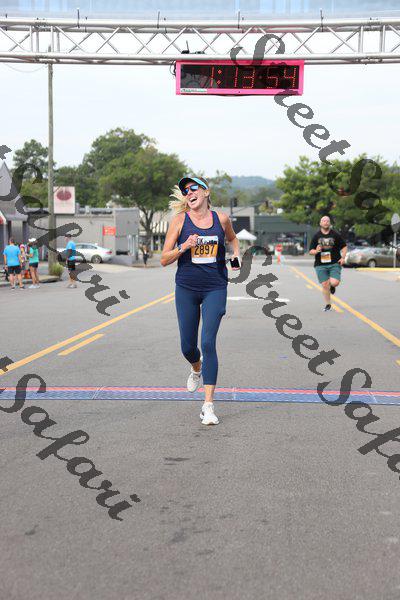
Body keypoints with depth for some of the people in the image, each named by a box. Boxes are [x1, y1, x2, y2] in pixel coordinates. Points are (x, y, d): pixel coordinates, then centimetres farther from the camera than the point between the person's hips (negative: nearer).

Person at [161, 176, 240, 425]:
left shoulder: (221, 218, 2)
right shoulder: (180, 220, -2)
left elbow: (232, 238, 25)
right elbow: (164, 259, -1)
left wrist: (236, 254, 5)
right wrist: (183, 247, -18)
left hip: (215, 288, -1)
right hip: (186, 289, 1)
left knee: (208, 343, -14)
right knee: (188, 346, 8)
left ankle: (208, 404, -10)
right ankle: (197, 369, 46)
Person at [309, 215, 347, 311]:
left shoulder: (335, 235, 5)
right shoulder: (316, 236, 7)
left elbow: (344, 247, 11)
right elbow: (311, 251, 8)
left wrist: (343, 257, -4)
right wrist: (316, 251, -15)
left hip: (334, 264, -1)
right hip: (320, 265, 1)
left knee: (334, 282, -18)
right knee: (325, 285, -2)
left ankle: (332, 286, 22)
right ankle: (327, 304, 16)